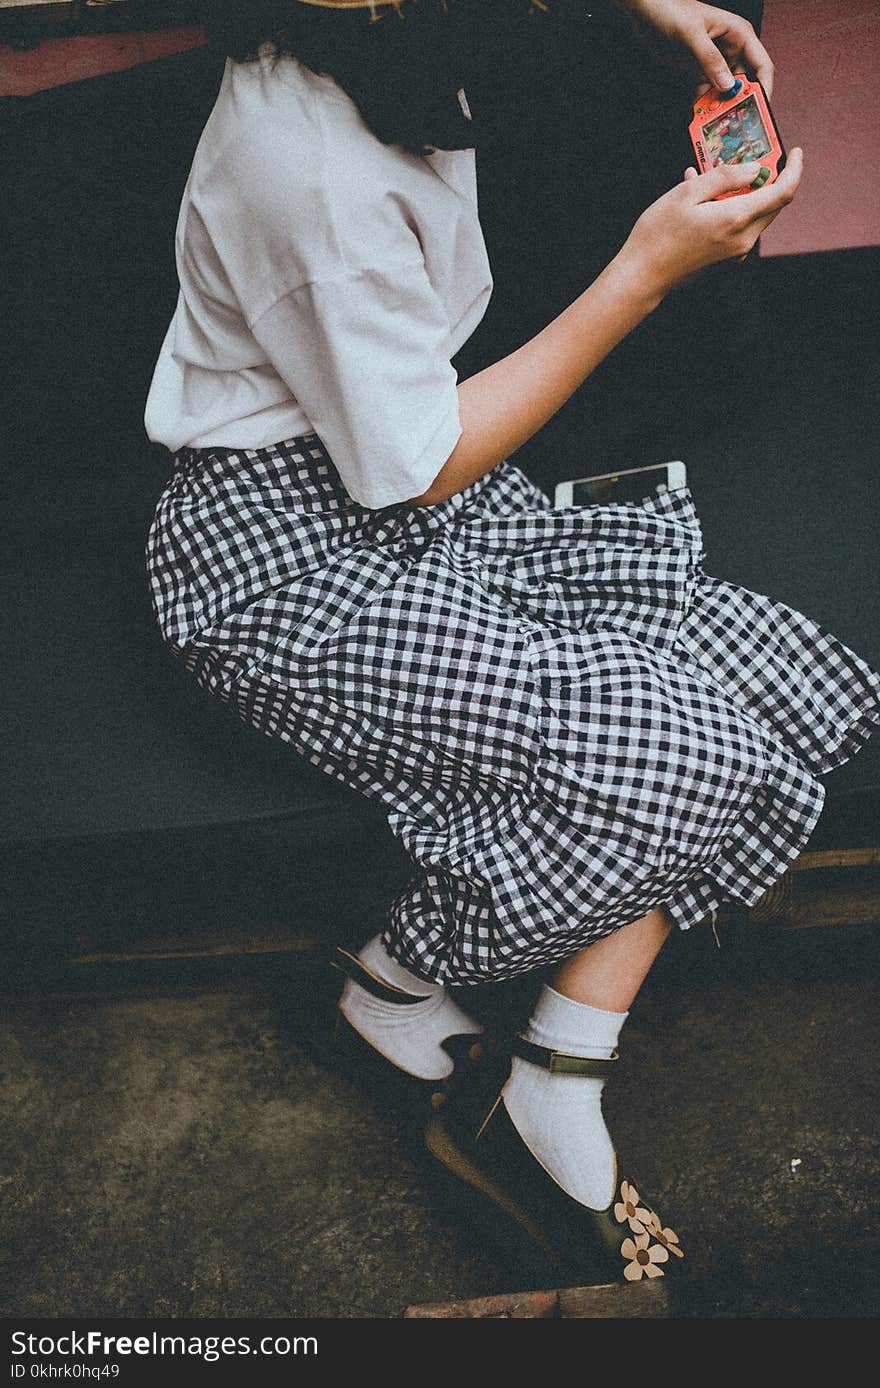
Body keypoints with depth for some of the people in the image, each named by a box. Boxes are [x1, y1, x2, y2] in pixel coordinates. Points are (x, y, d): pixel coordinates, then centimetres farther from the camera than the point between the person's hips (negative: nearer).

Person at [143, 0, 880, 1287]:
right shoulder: (312, 171, -27)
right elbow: (418, 468, -21)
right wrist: (646, 274, -18)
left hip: (416, 496, 9)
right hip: (295, 553, -9)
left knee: (741, 666, -8)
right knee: (638, 745, -23)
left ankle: (549, 1104, -3)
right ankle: (396, 980, 6)